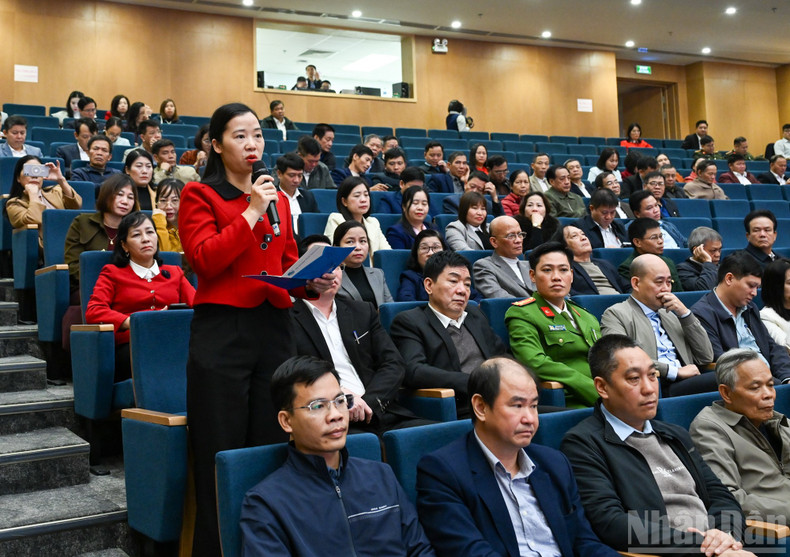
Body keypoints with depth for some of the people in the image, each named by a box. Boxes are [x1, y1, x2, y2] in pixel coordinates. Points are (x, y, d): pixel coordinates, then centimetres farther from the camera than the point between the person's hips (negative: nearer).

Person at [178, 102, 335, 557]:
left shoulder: (279, 199, 17)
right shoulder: (200, 195, 3)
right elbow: (205, 260, -12)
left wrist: (314, 284, 0)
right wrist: (252, 213, -10)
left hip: (275, 328, 5)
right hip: (222, 329, -4)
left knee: (272, 449, 6)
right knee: (222, 456, 0)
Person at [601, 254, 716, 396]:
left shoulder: (670, 315, 27)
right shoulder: (615, 314, 5)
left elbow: (705, 358, 19)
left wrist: (685, 313, 9)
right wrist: (675, 371, -13)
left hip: (683, 386, 7)